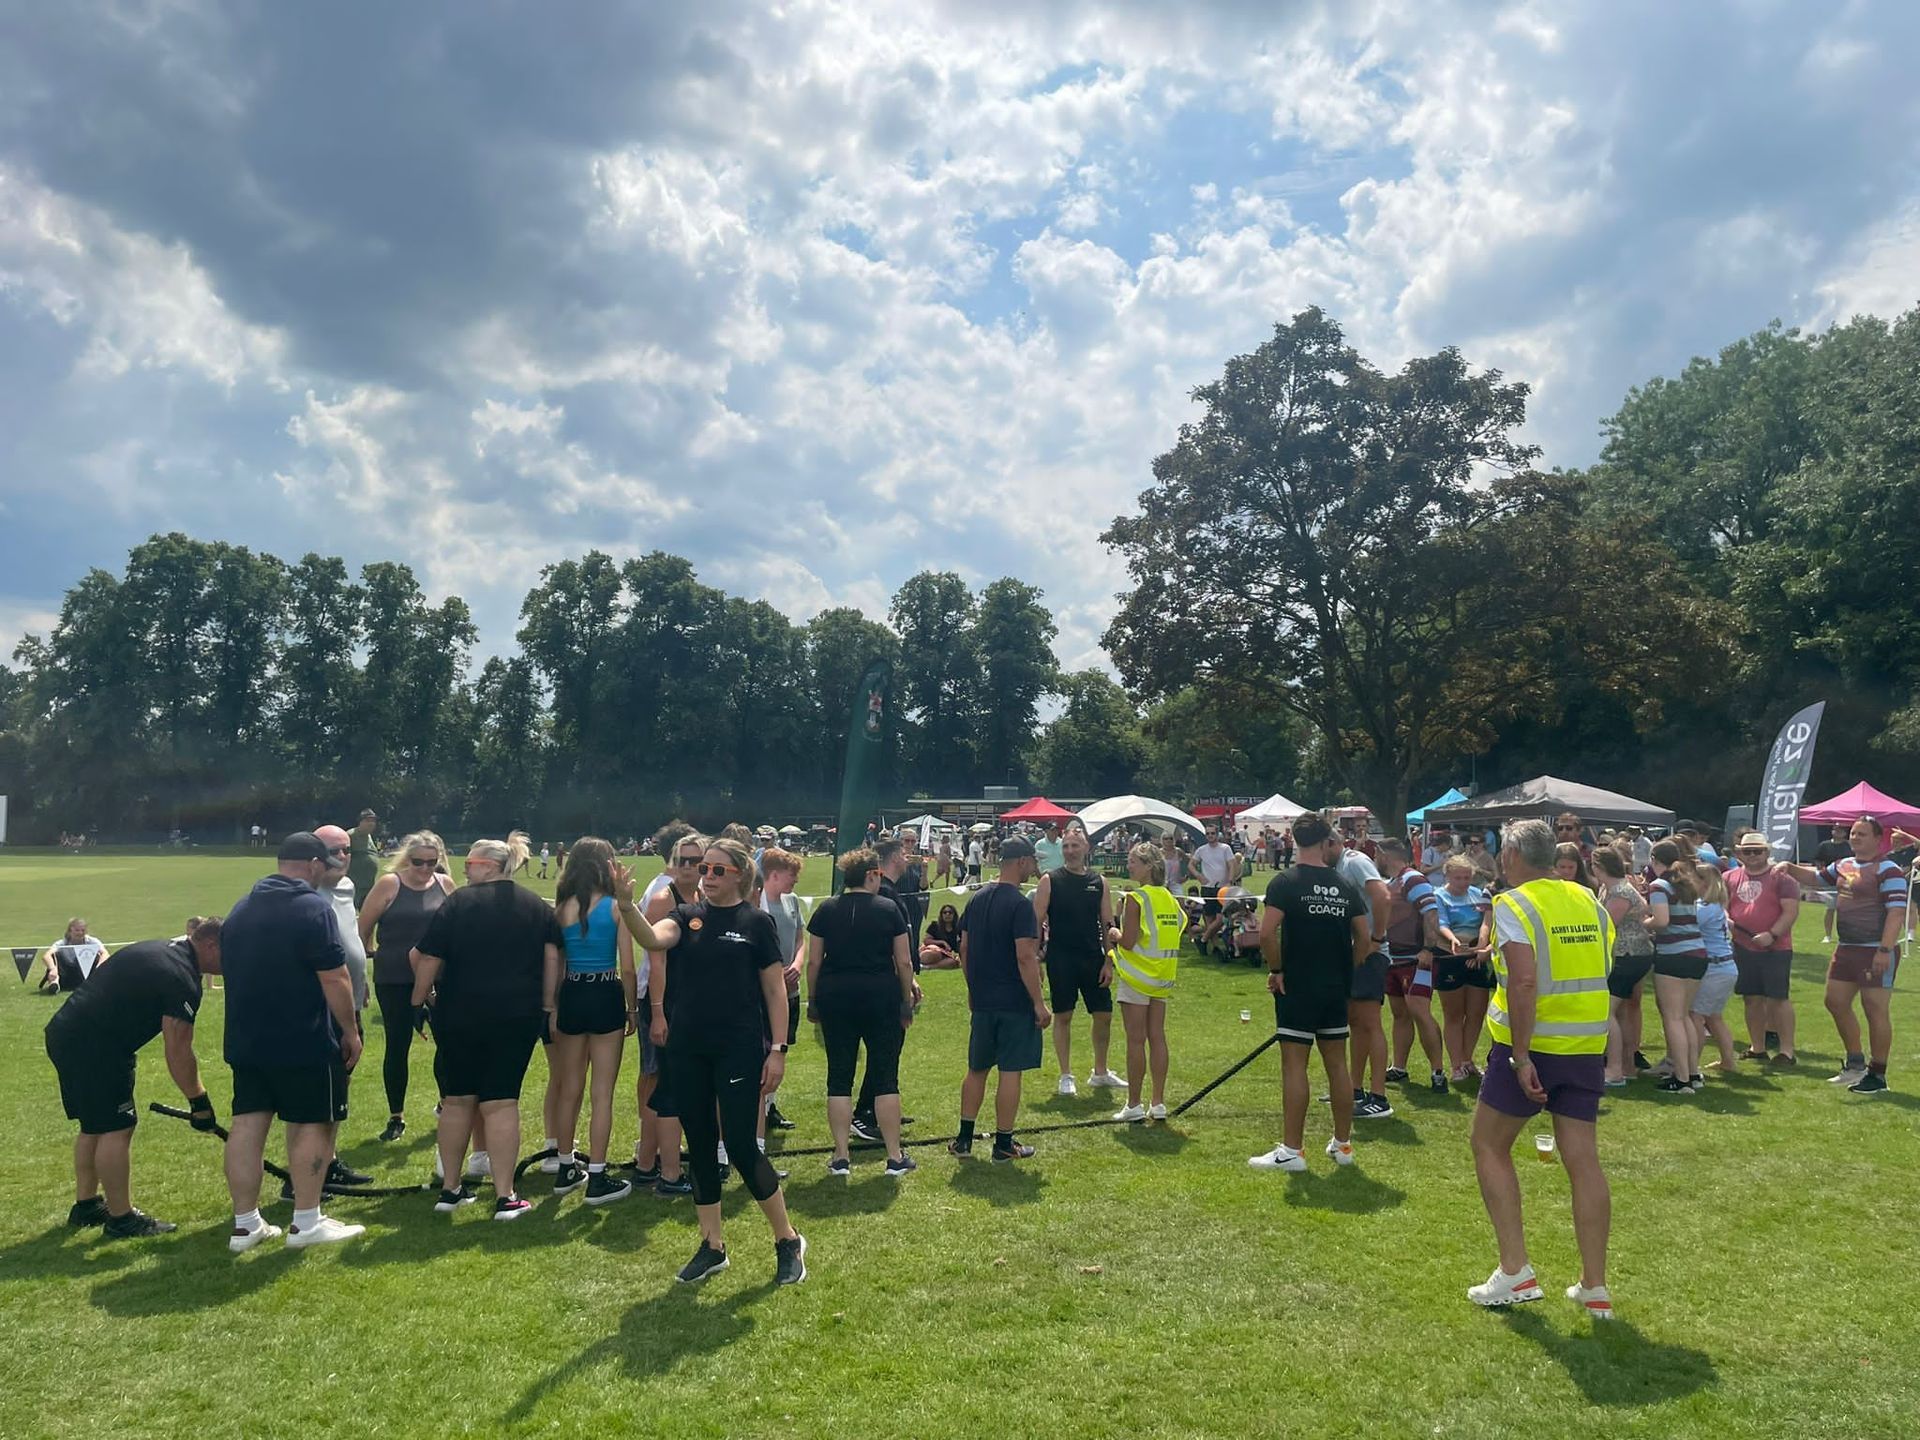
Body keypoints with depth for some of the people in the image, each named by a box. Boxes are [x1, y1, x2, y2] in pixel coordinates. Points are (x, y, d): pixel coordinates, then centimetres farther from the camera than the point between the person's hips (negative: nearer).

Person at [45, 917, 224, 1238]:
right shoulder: (182, 978, -19)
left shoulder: (163, 948, 11)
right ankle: (121, 1219, 4)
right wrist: (199, 1103, -9)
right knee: (117, 1128, -3)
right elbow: (178, 1053, -17)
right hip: (94, 1047, -11)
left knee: (96, 1125, 20)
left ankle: (86, 1205, 31)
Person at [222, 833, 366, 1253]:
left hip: (246, 1041, 7)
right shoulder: (312, 907, -14)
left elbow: (232, 969, 20)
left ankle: (245, 1224, 15)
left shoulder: (241, 908, 12)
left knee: (247, 1124, 9)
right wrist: (350, 1031, -7)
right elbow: (334, 978, -17)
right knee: (313, 1124, 3)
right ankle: (306, 1222, 8)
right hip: (304, 1043, -7)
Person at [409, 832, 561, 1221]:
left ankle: (450, 1189, 22)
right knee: (501, 1102, 2)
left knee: (456, 1100, 13)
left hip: (459, 1017, -1)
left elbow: (427, 959, -6)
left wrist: (420, 999, 7)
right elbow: (552, 959, 1)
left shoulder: (458, 902, -5)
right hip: (518, 1018, 1)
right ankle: (505, 1197, 1)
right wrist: (548, 1007, 5)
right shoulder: (538, 906, 4)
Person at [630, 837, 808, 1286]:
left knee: (741, 1147, -4)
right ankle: (712, 1246, 25)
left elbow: (775, 991, -2)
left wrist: (777, 1050, -6)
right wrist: (627, 907, -37)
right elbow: (653, 939, -18)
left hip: (739, 1050, -4)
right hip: (687, 1051, 4)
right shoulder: (686, 916, 5)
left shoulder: (756, 922, -3)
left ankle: (788, 1240, 14)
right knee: (700, 1147, 11)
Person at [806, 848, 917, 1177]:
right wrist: (907, 1001, 7)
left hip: (835, 996, 2)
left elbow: (814, 961, 2)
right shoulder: (889, 909, -3)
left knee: (839, 1076, 8)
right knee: (885, 1076, 5)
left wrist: (812, 1001, 11)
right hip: (881, 996, -1)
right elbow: (904, 962, -2)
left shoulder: (826, 910, 2)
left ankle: (841, 1157, 9)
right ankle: (895, 1157, 8)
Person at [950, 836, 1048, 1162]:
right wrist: (1039, 1003, -15)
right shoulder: (1020, 904, -16)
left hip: (982, 1001, 7)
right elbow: (1025, 957, -20)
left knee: (976, 1069, 16)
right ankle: (1004, 1145, 10)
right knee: (1010, 1072, 2)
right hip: (1015, 1002, -7)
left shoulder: (977, 899, 8)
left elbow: (964, 949, 13)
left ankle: (964, 1139, 21)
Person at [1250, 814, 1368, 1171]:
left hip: (1296, 988, -5)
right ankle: (1343, 1145, 23)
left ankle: (1292, 1150, 3)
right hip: (1336, 990, 5)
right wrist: (1345, 972, 16)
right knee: (1337, 1064, 13)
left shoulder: (1285, 882, -10)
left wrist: (1276, 969, -7)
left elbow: (1267, 932, -20)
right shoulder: (1345, 886, 5)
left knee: (1294, 1065, -1)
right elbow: (1365, 938, 6)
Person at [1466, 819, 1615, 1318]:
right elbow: (1602, 968, 12)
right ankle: (1594, 1288, 14)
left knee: (1490, 1146, 10)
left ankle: (1515, 1273, 7)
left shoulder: (1514, 904, -12)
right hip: (1587, 1047, 6)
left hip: (1532, 1044, -6)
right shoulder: (1589, 901, 8)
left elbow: (1525, 981, -23)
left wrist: (1521, 1056, -21)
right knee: (1583, 1160, 9)